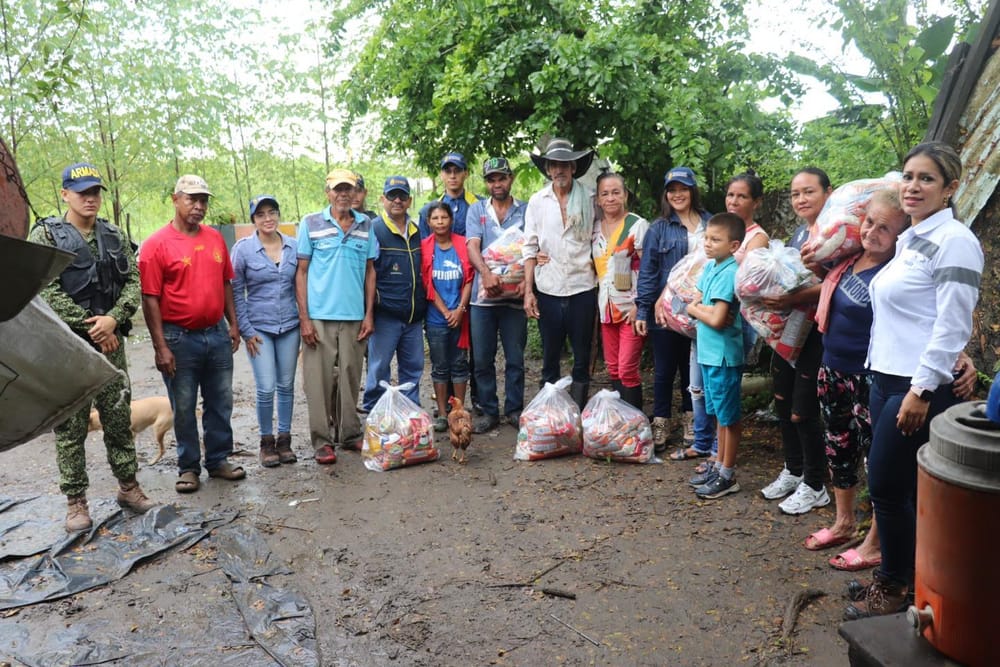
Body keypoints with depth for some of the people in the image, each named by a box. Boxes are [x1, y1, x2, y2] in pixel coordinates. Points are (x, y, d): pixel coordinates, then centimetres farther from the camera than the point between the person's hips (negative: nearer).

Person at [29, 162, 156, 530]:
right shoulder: (45, 234, -2)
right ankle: (75, 500, 14)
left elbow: (133, 282, 4)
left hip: (110, 341, 3)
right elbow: (46, 290, -10)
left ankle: (128, 486, 22)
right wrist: (92, 327, -13)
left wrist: (112, 319, -13)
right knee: (70, 426, 3)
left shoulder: (115, 236, 10)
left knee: (119, 418, 10)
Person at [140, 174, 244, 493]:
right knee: (184, 408, 7)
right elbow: (150, 299, -11)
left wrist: (233, 324, 11)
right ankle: (188, 468, 21)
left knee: (221, 403, 12)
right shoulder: (157, 244, -9)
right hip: (180, 338, -5)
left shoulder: (215, 238, 7)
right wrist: (160, 346, -14)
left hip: (217, 335, 5)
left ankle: (218, 460, 26)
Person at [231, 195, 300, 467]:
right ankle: (266, 441, 14)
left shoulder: (294, 246, 2)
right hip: (259, 327, -2)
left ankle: (284, 439, 22)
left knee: (286, 385, 8)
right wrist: (246, 331, -5)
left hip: (290, 325, 3)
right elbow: (236, 293, -2)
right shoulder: (243, 248, -5)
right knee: (266, 388, -5)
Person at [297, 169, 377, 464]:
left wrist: (369, 314, 5)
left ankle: (349, 433, 21)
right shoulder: (310, 224, 2)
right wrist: (304, 317, -6)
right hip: (319, 317, -2)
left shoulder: (365, 225, 9)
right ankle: (322, 441, 10)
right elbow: (301, 272, 1)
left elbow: (370, 271, 11)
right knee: (320, 379, 0)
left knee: (351, 377, 8)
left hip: (354, 316, 2)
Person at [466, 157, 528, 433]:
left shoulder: (526, 210, 7)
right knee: (482, 359, 5)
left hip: (515, 296, -1)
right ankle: (489, 411, 17)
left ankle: (514, 409, 19)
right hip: (483, 296, 1)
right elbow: (472, 246, -3)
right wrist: (486, 272, -22)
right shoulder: (477, 210, 10)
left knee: (515, 358, 6)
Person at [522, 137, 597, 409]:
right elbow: (529, 248, 3)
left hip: (582, 288, 0)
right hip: (547, 290, 0)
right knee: (550, 357, 10)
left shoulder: (589, 199, 2)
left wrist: (602, 283, -5)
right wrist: (528, 291, -2)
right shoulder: (537, 201, 4)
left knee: (582, 358, 7)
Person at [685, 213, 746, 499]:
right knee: (720, 413, 19)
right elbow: (692, 304, 9)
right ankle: (719, 465, 31)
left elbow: (717, 319, -25)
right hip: (708, 352, 9)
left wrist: (696, 308, -6)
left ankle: (728, 475, 16)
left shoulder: (728, 273, -19)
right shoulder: (710, 266, 8)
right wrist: (704, 309, -12)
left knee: (729, 416, 5)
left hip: (724, 355, -8)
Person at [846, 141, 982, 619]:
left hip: (918, 386, -8)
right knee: (901, 488, 15)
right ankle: (903, 575, 28)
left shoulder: (953, 241, -12)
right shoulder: (909, 239, 15)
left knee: (888, 488, 0)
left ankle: (894, 587, 17)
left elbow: (953, 325, -18)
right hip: (885, 379, 8)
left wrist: (921, 391, -20)